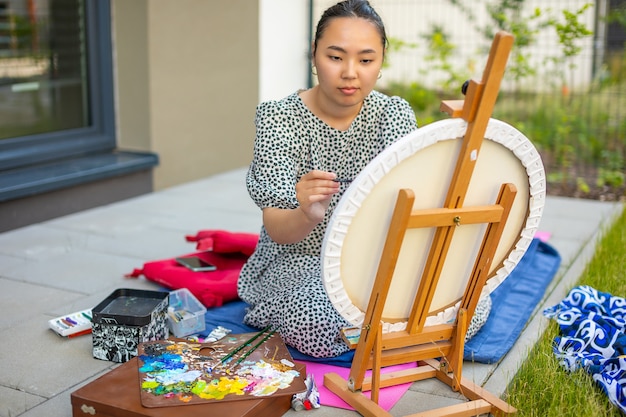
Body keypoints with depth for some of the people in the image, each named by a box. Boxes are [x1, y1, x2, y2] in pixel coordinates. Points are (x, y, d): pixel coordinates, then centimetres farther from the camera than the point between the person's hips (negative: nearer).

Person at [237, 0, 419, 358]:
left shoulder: (396, 114, -3)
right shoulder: (280, 119, -12)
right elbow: (277, 231, -19)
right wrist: (307, 216, -44)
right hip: (300, 260, -3)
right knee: (316, 327, -36)